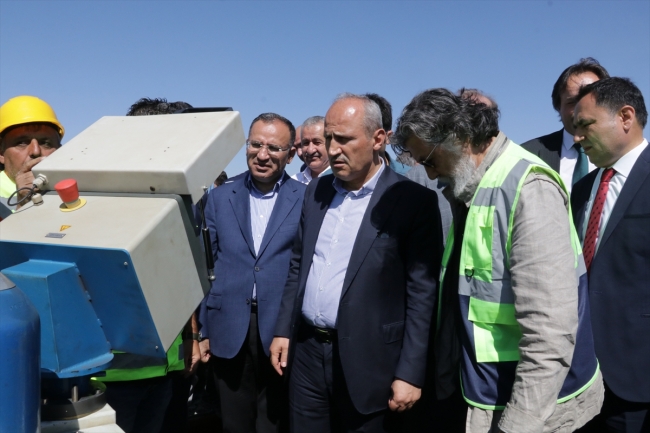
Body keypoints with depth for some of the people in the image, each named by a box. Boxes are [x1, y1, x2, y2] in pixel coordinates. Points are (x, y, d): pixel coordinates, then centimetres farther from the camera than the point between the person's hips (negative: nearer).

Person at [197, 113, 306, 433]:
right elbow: (206, 267, 7)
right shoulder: (220, 197, 5)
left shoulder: (307, 200, -3)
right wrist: (202, 330, 6)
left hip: (283, 330, -2)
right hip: (228, 330, 3)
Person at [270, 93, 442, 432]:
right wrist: (283, 330, 10)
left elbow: (421, 295, -11)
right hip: (306, 352, 5)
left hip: (367, 362, -5)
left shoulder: (413, 202, -10)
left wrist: (409, 373, -13)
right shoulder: (316, 191, 7)